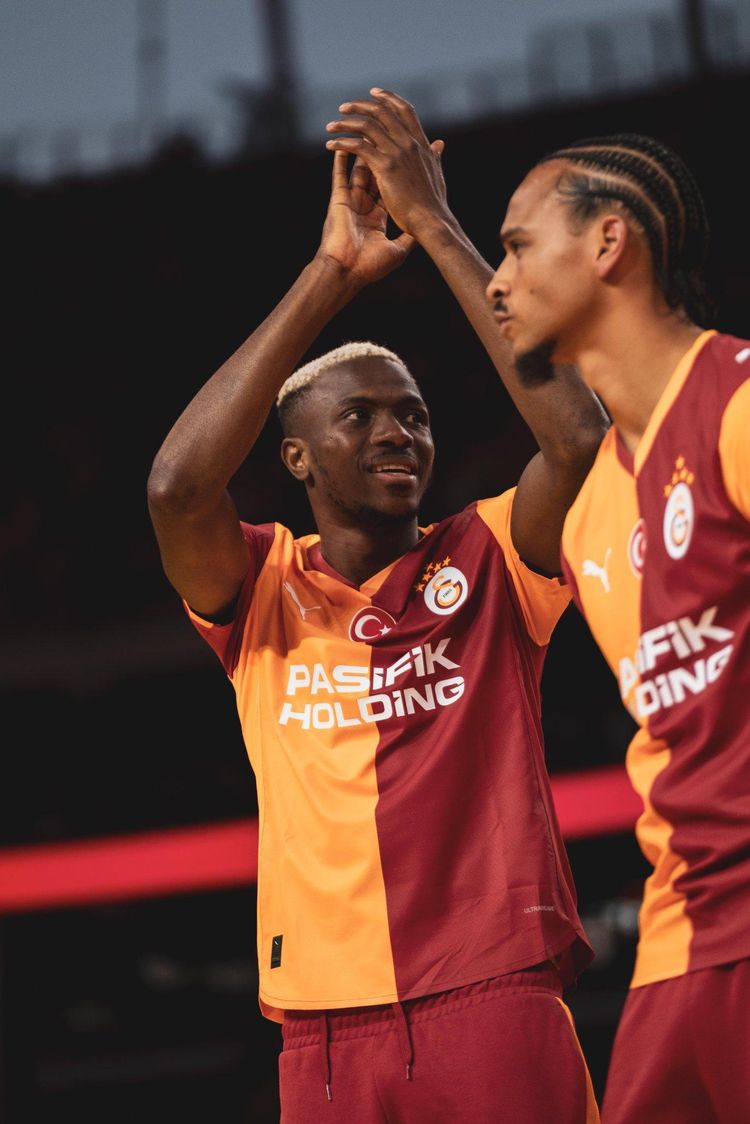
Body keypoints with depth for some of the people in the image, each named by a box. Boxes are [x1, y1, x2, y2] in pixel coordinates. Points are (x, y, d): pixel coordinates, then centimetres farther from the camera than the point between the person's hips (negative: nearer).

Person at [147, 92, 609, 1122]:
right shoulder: (262, 591, 8)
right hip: (325, 1028, 1)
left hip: (498, 1006, -1)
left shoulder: (485, 565, 7)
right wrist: (331, 275, -10)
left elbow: (581, 438, -11)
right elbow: (177, 486, -12)